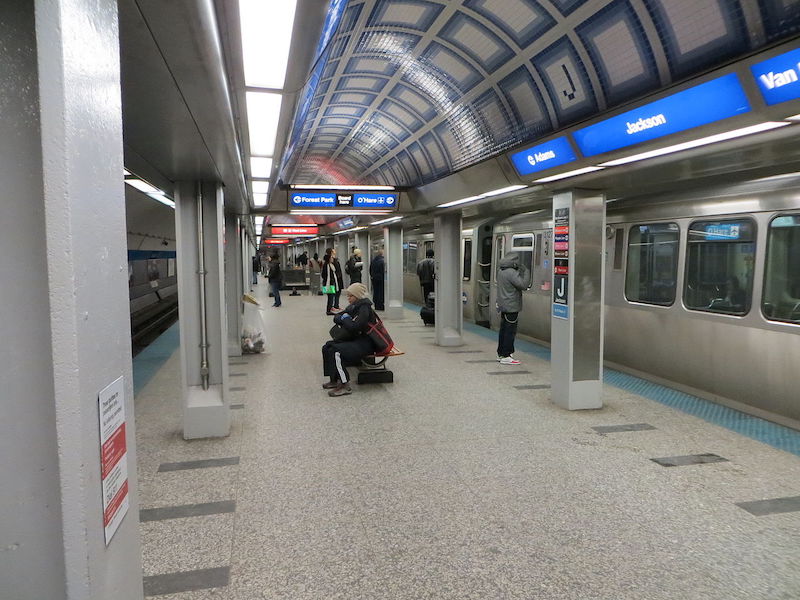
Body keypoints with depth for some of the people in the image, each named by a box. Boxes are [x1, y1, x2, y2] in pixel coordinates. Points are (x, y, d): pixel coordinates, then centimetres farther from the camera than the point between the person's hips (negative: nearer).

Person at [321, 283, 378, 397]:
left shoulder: (364, 309, -17)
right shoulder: (353, 307, 12)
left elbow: (354, 327, -28)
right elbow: (336, 318, 17)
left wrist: (345, 318, -10)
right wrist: (343, 319, -6)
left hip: (365, 344, -10)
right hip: (355, 340, 10)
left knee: (335, 352, -25)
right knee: (327, 347, 4)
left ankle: (345, 386, -20)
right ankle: (334, 380, 9)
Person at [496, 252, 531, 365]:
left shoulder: (501, 272, 12)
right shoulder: (512, 273, -18)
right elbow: (523, 285, -22)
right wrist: (526, 272, -10)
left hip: (503, 306, 10)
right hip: (511, 307, -10)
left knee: (504, 330, 15)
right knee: (510, 331, -5)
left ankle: (501, 354, 21)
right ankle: (506, 356, -4)